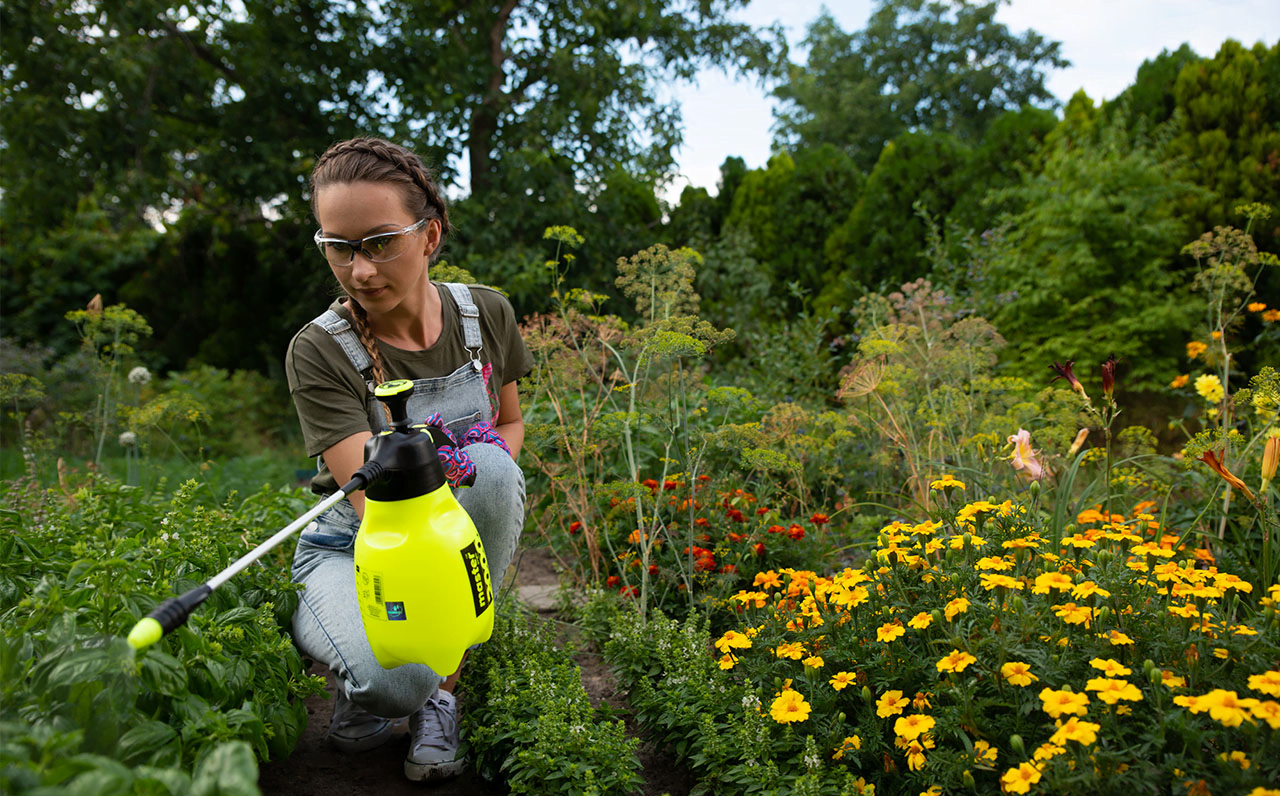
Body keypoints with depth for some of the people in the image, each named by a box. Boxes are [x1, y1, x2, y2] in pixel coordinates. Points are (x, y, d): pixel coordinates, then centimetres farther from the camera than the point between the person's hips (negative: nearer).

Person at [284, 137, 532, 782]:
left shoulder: (486, 315, -6)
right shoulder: (319, 351, -18)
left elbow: (510, 423, 9)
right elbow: (372, 497, -27)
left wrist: (489, 475, -14)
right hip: (355, 546, -3)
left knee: (489, 467, -31)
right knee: (399, 676, -35)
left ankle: (442, 687, -14)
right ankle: (362, 679, 7)